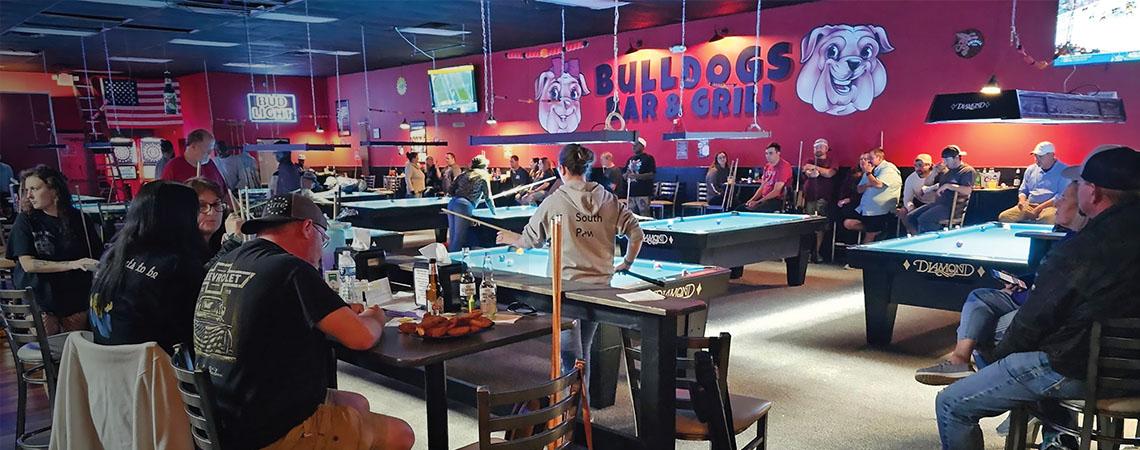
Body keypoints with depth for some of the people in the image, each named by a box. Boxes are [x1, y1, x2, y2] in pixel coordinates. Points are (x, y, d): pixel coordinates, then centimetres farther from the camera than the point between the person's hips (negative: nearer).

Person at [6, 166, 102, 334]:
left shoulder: (78, 219, 1)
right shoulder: (25, 221, -2)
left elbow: (99, 256, 5)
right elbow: (27, 264, -12)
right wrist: (71, 264, -21)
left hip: (77, 302, 1)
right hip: (41, 304, -1)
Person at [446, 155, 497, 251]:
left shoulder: (464, 174, 23)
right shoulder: (484, 177, 8)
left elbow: (451, 191, 19)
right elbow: (488, 198, 7)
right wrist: (494, 213, 19)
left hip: (452, 203, 6)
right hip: (464, 206, -6)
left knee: (452, 236, 10)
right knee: (459, 239, -5)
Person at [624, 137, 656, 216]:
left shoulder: (648, 158, -2)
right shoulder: (630, 159, 18)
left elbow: (652, 175, -12)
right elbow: (624, 176, 21)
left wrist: (637, 176, -21)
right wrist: (626, 175, -3)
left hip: (643, 193, -6)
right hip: (631, 193, 7)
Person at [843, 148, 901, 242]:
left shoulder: (888, 169, -8)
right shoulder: (871, 169, 17)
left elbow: (878, 184, -24)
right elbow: (859, 189, 14)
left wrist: (868, 172, -13)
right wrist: (867, 185, -7)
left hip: (880, 212, -8)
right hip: (864, 209, 8)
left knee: (870, 236, -7)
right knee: (848, 223, -3)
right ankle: (870, 229, 4)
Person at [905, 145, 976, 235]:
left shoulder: (968, 170, -5)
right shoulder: (945, 170, 18)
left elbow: (967, 190, -20)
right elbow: (927, 183, 20)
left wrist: (947, 185, -20)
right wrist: (935, 171, 3)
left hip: (953, 207, -9)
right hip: (938, 203, 9)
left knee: (923, 220, -29)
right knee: (909, 218, -6)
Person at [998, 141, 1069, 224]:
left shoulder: (1063, 170, -1)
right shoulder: (1031, 169, 16)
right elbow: (1023, 190, 25)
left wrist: (1039, 208, -17)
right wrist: (1022, 200, 0)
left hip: (1050, 206, -5)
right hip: (1028, 206, 5)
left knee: (1051, 219, -42)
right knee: (1003, 217, -20)